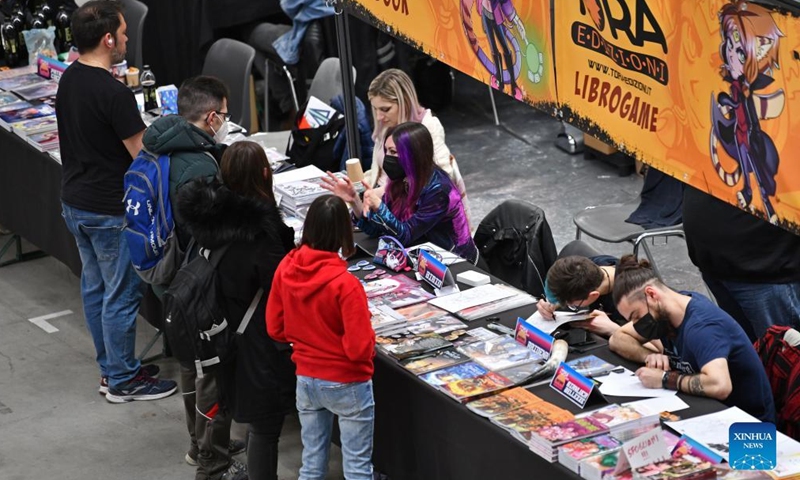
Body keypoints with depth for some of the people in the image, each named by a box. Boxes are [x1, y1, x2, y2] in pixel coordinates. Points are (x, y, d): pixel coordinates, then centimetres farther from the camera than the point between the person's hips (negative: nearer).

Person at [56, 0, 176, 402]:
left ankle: (111, 368, 29)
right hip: (110, 211, -9)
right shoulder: (114, 93, -24)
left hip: (74, 202, 9)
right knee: (122, 294, 2)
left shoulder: (69, 79, 4)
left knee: (94, 286, 17)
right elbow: (144, 155, -21)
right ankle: (122, 380, 12)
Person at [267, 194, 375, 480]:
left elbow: (275, 329, 3)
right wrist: (369, 337, -1)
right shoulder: (345, 284, -25)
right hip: (347, 384, -5)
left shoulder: (286, 269, -8)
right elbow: (359, 348, -22)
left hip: (305, 379, 5)